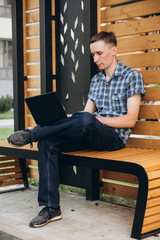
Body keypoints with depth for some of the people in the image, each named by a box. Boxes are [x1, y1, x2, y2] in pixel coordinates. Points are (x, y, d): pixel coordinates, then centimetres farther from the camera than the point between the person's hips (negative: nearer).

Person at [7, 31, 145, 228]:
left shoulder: (132, 76, 0)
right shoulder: (95, 80, 21)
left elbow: (130, 120, -9)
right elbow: (87, 111, 15)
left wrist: (95, 119, -16)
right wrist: (63, 119, -6)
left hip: (115, 136, -6)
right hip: (91, 134, 7)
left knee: (85, 120, -40)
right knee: (48, 142, -18)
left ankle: (33, 134, -22)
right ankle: (51, 207, -18)